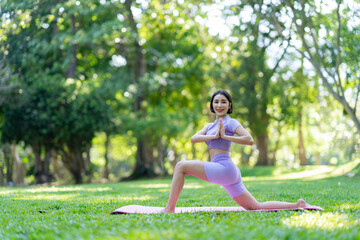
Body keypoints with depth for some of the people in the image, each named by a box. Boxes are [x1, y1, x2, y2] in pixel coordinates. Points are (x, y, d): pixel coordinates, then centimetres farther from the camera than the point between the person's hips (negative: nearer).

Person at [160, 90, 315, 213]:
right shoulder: (210, 126, 25)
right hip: (228, 175, 9)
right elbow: (194, 138, 6)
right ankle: (297, 205, 12)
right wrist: (214, 136, -8)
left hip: (224, 168, -9)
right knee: (255, 207, 11)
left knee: (181, 166, -11)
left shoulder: (230, 122, 1)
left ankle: (170, 208, -11)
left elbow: (249, 140, -14)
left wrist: (225, 136, -11)